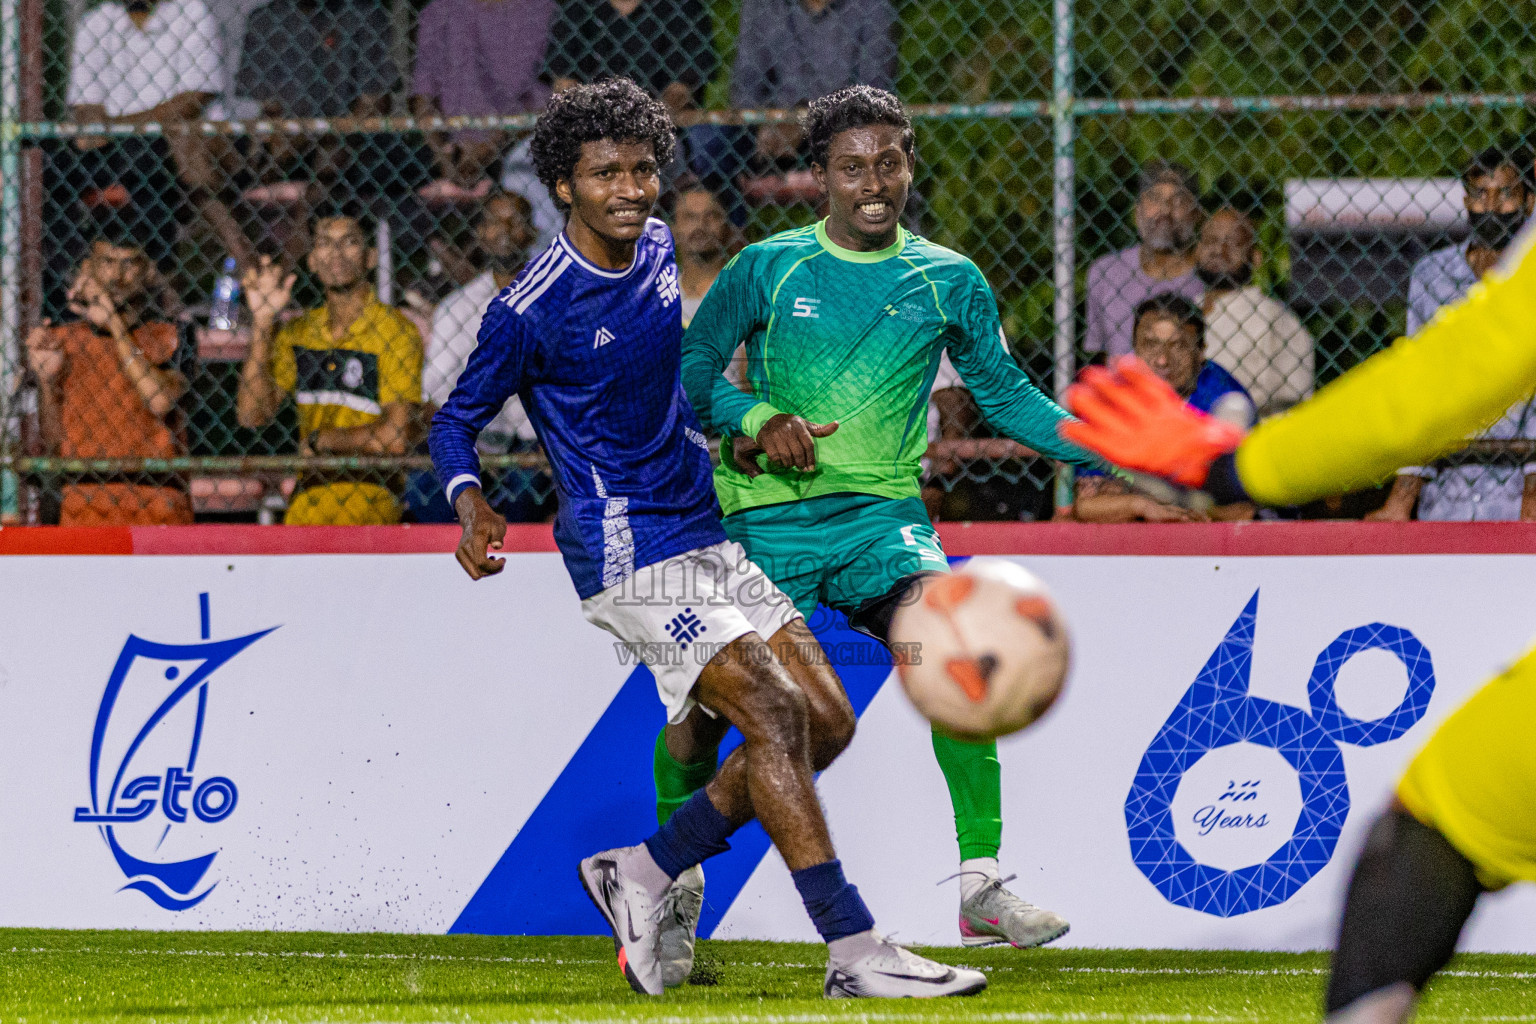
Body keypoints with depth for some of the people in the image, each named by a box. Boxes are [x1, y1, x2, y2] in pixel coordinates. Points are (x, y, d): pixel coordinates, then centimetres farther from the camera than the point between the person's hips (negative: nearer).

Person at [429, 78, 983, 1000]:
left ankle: (644, 875, 11)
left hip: (705, 536, 9)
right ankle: (854, 951, -21)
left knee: (827, 722, 2)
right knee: (772, 714, -20)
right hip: (629, 555, -8)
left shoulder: (658, 249, 7)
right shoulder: (532, 312, -14)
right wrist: (474, 507, -21)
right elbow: (458, 419, -5)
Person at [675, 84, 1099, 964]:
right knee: (709, 701, -3)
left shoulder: (947, 282, 5)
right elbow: (691, 373, 5)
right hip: (770, 516, -1)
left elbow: (1007, 396, 13)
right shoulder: (768, 270, -1)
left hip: (883, 512, 1)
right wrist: (759, 421, -14)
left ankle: (982, 887, -25)